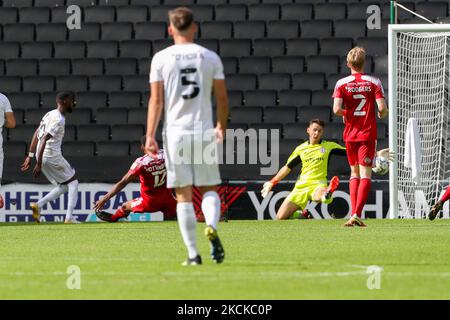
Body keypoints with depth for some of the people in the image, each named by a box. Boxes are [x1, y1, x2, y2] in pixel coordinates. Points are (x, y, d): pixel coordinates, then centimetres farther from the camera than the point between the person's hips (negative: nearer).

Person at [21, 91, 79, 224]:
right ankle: (69, 217, -1)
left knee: (63, 186, 16)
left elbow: (36, 134, 16)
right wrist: (38, 164, -25)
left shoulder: (50, 114, 13)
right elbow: (43, 140, -23)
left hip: (42, 156, 9)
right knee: (73, 183, 5)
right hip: (52, 156, -9)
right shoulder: (59, 119, -16)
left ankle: (38, 205, 2)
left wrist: (30, 156, 18)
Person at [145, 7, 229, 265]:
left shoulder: (161, 58, 0)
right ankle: (212, 226, -19)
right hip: (204, 132, 1)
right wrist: (222, 127, 23)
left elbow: (156, 100, -4)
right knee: (209, 189, 12)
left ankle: (193, 254, 0)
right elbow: (222, 98, 7)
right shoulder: (210, 57, 4)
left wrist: (150, 136, -3)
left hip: (175, 132, -1)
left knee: (184, 195, 4)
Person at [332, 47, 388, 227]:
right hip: (368, 134, -2)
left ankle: (353, 214, 10)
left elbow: (337, 109, -13)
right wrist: (382, 114, 11)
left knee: (354, 173, 17)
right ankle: (357, 214, -18)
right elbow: (382, 107, -12)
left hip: (350, 134, 2)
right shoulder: (373, 82, -4)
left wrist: (347, 114, 8)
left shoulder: (341, 84, -3)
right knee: (365, 175, -4)